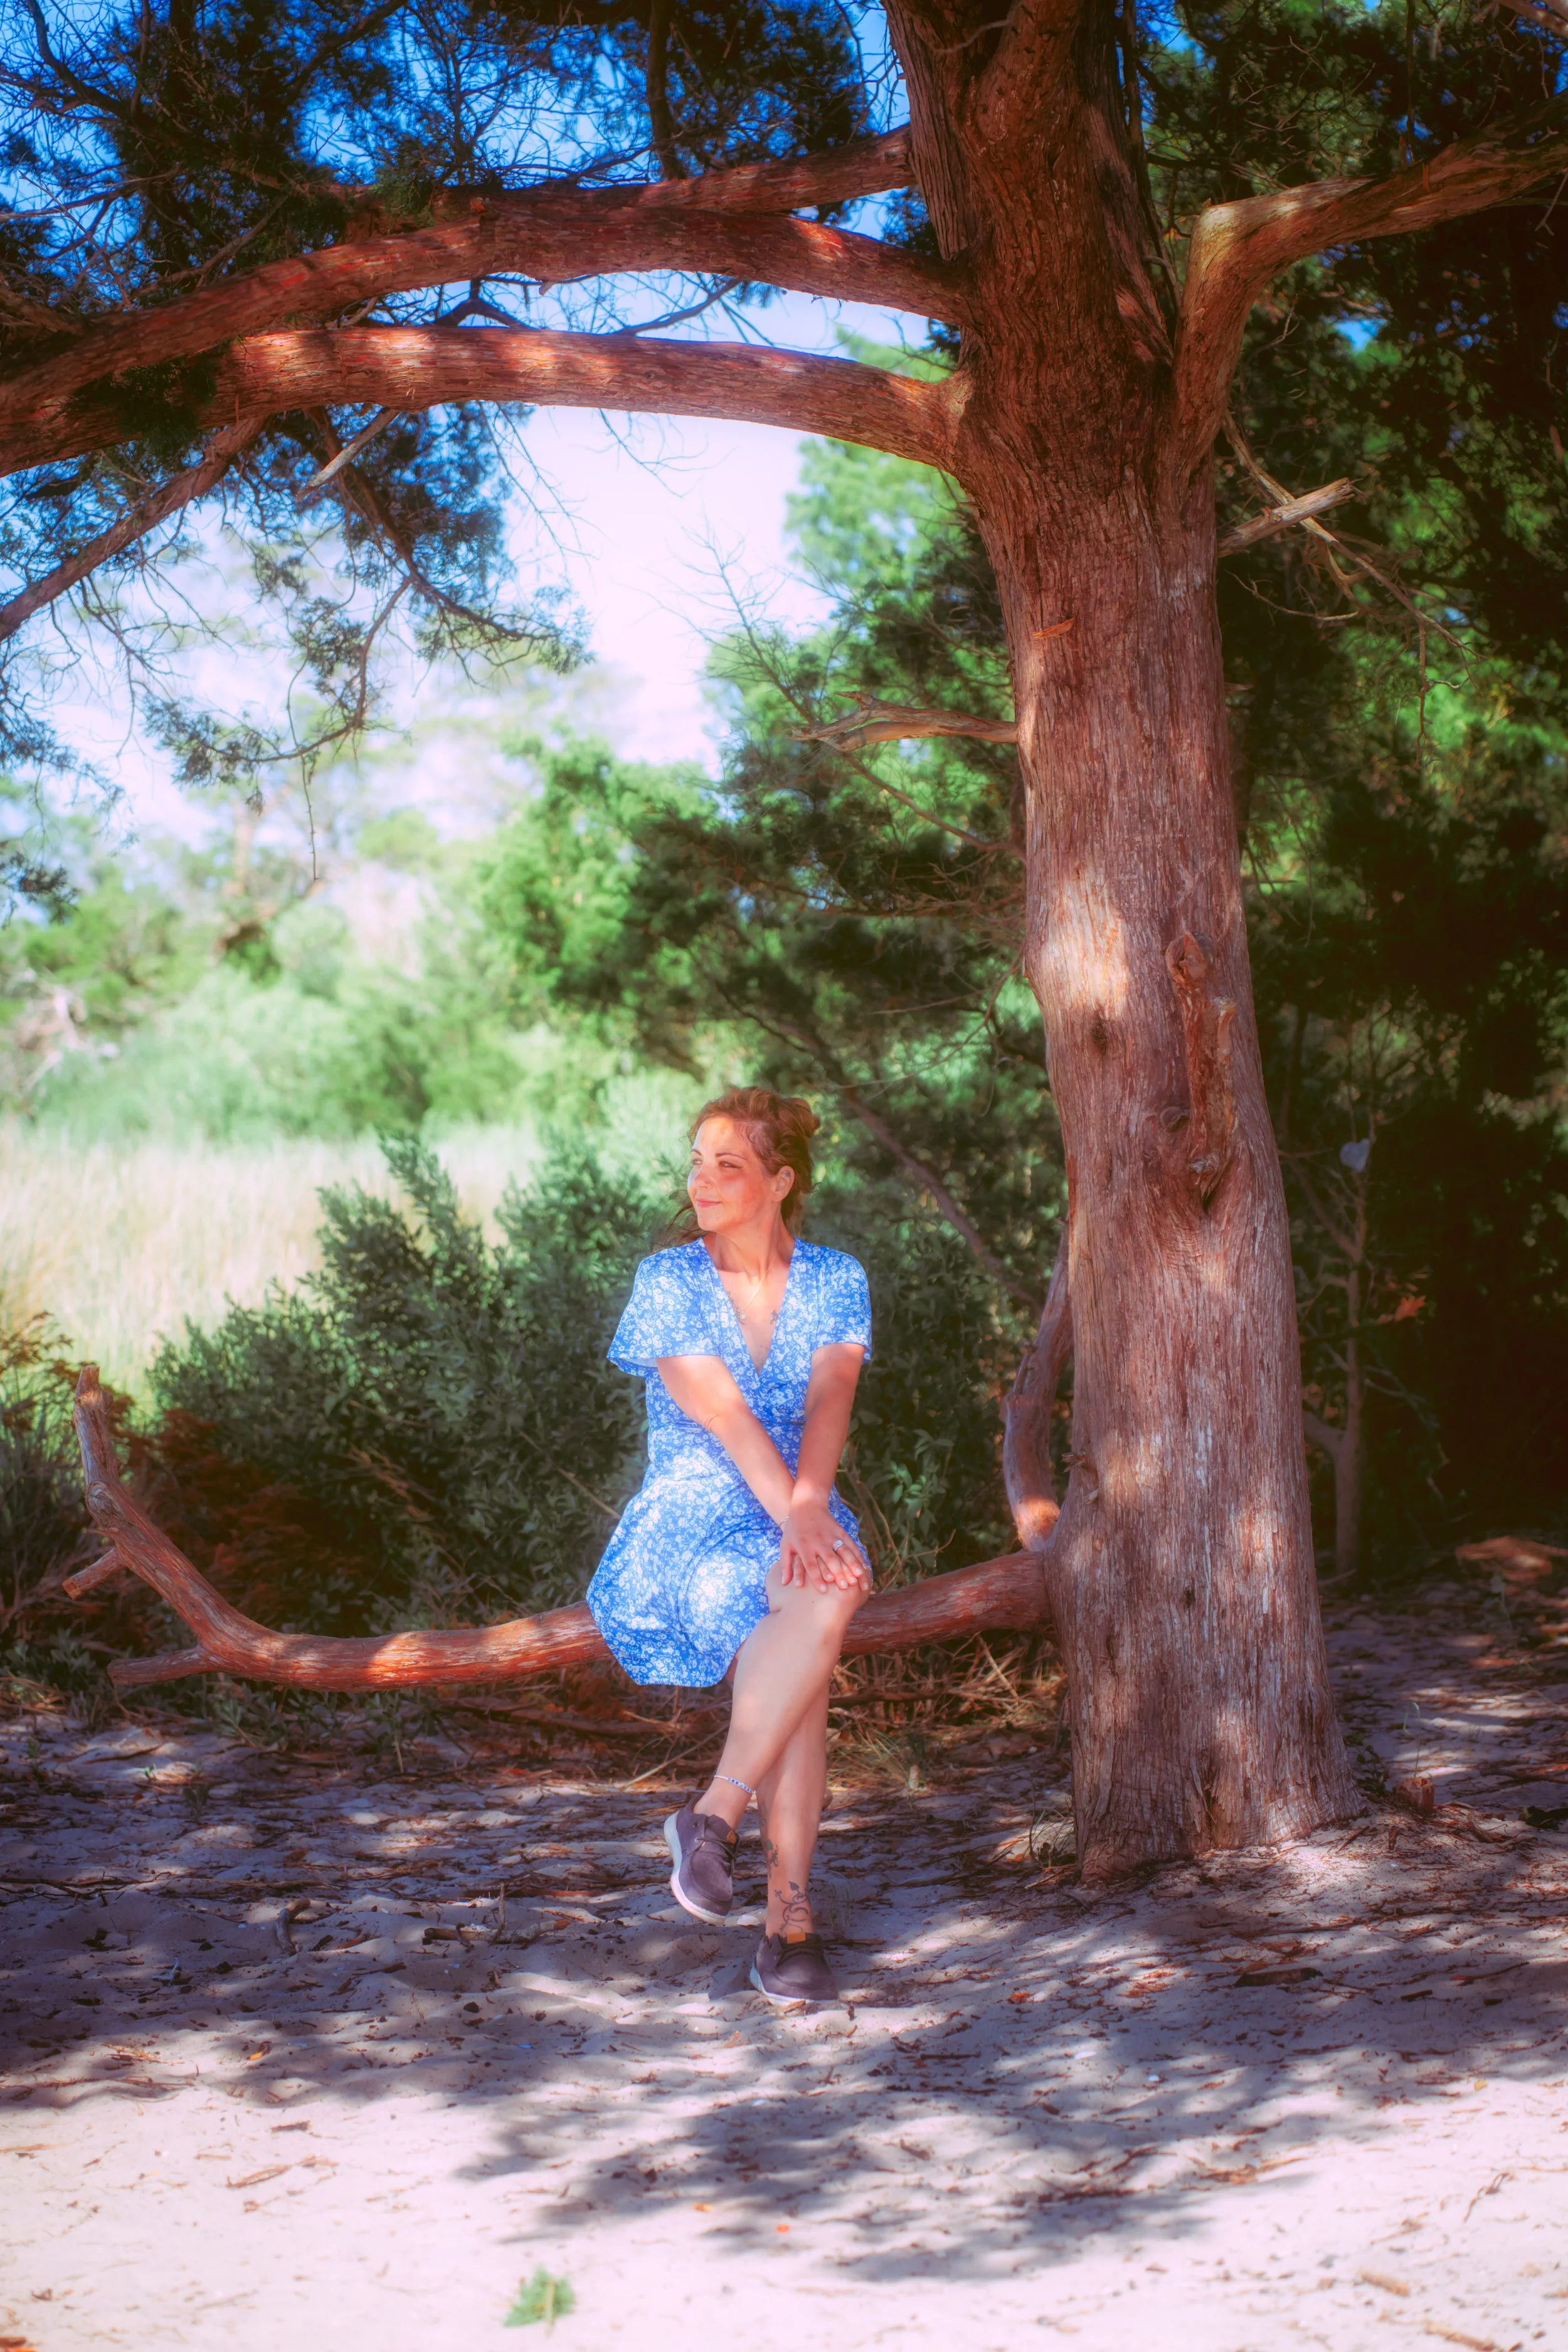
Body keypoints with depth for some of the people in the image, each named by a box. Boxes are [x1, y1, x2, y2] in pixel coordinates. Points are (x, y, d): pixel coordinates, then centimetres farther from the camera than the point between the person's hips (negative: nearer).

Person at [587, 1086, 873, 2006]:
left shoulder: (836, 1282, 6)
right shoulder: (667, 1282, -2)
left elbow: (829, 1399, -11)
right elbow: (724, 1416, -14)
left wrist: (810, 1506, -29)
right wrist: (793, 1518, -27)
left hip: (804, 1517, 3)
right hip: (693, 1522, -3)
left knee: (825, 1599, -33)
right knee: (815, 1610, -32)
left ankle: (714, 1815, -24)